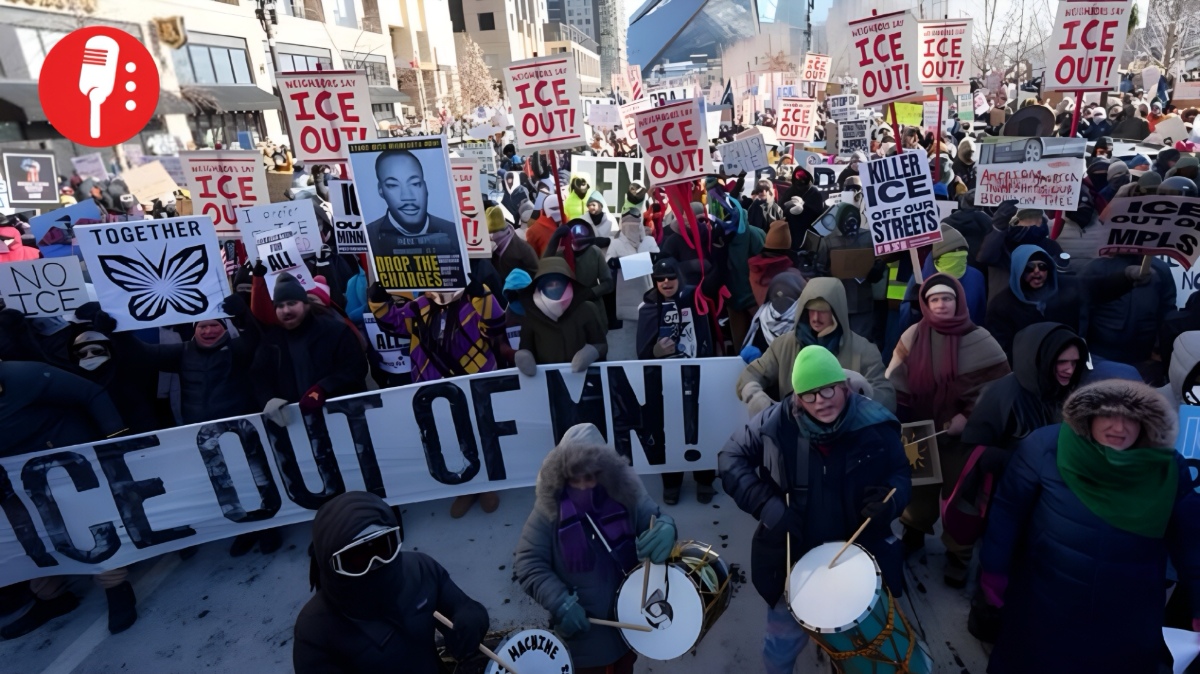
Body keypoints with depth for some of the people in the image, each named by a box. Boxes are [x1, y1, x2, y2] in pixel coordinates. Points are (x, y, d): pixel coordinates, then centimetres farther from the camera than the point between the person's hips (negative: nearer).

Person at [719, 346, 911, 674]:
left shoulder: (875, 424, -14)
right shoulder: (776, 423, -17)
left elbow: (901, 473, 1)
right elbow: (731, 458, -7)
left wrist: (889, 499, -22)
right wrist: (765, 503, -20)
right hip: (792, 557, 0)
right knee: (782, 644, 20)